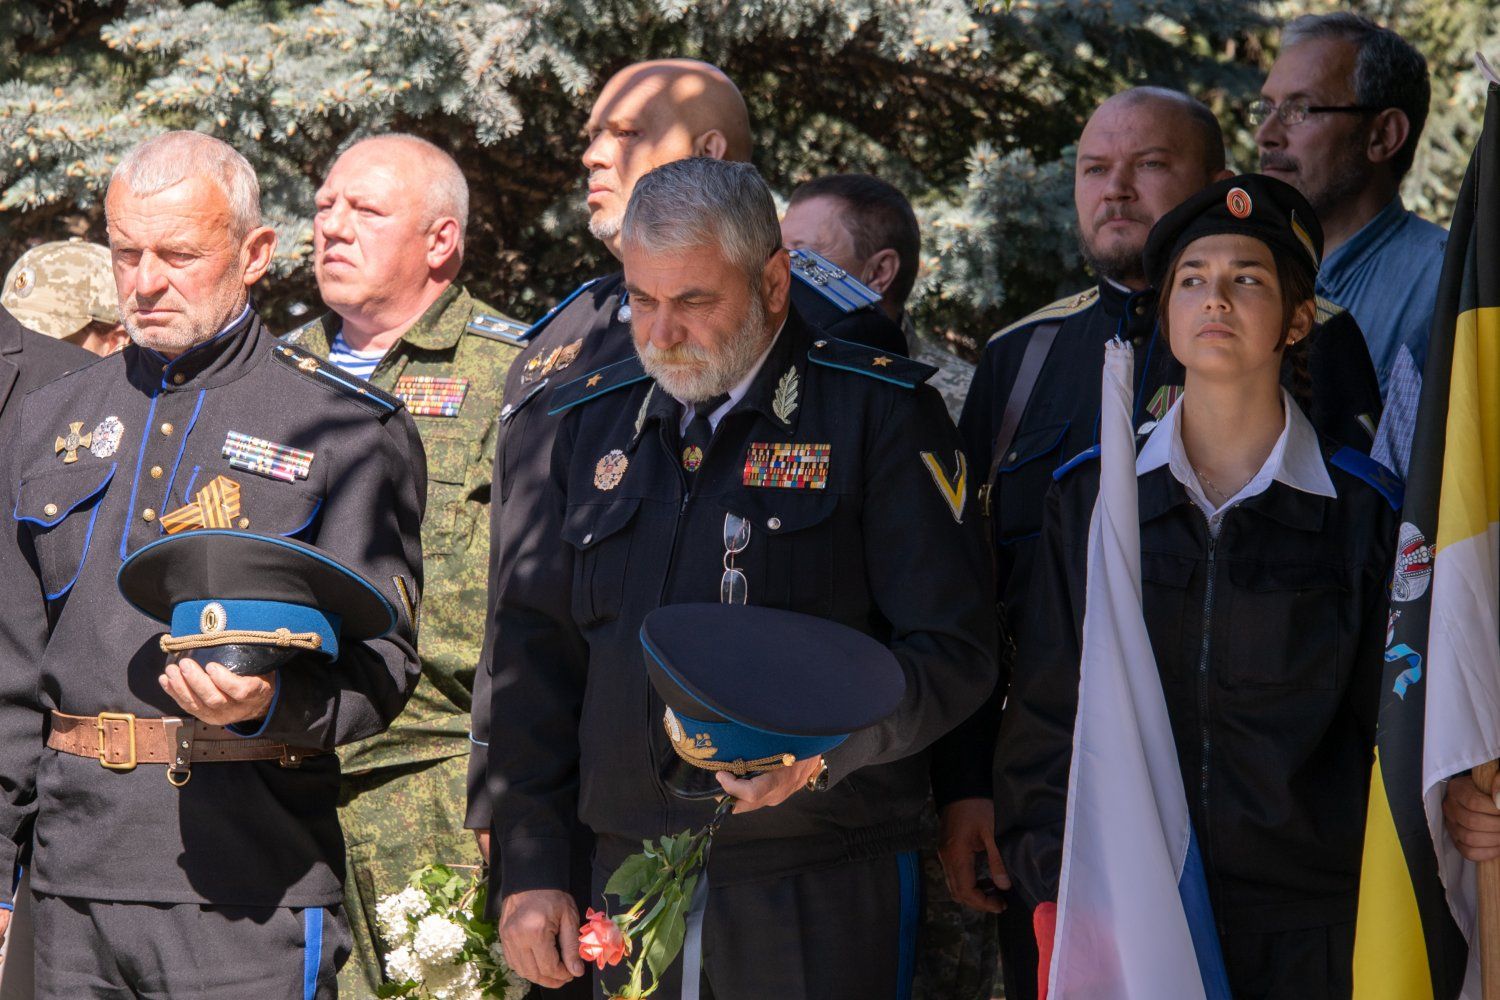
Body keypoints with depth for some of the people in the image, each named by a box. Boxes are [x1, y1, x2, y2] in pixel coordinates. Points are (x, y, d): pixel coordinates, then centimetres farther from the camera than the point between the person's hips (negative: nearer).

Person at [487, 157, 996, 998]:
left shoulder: (880, 414, -3)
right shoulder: (594, 420, 12)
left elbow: (954, 651, -7)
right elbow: (538, 653, 15)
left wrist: (825, 749, -23)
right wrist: (528, 870, 9)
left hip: (817, 895, -4)